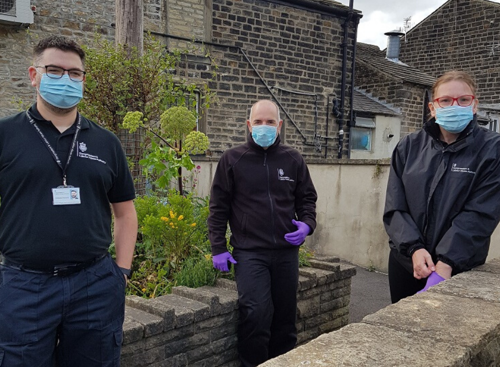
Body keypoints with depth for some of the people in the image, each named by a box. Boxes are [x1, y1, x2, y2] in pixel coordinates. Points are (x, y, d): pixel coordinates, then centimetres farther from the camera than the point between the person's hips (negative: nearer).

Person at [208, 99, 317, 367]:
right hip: (249, 252, -3)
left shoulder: (293, 160, 7)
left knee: (285, 318, 11)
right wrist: (218, 248, -3)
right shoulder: (232, 159, 0)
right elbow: (219, 207, 2)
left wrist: (307, 224, -4)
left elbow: (306, 199, 16)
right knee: (256, 314, -16)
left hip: (286, 252, 3)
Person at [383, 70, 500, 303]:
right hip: (406, 263, 3)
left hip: (459, 269, -3)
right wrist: (414, 248, -18)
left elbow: (480, 214, -14)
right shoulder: (408, 147, 2)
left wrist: (445, 264, -23)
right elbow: (394, 207, -3)